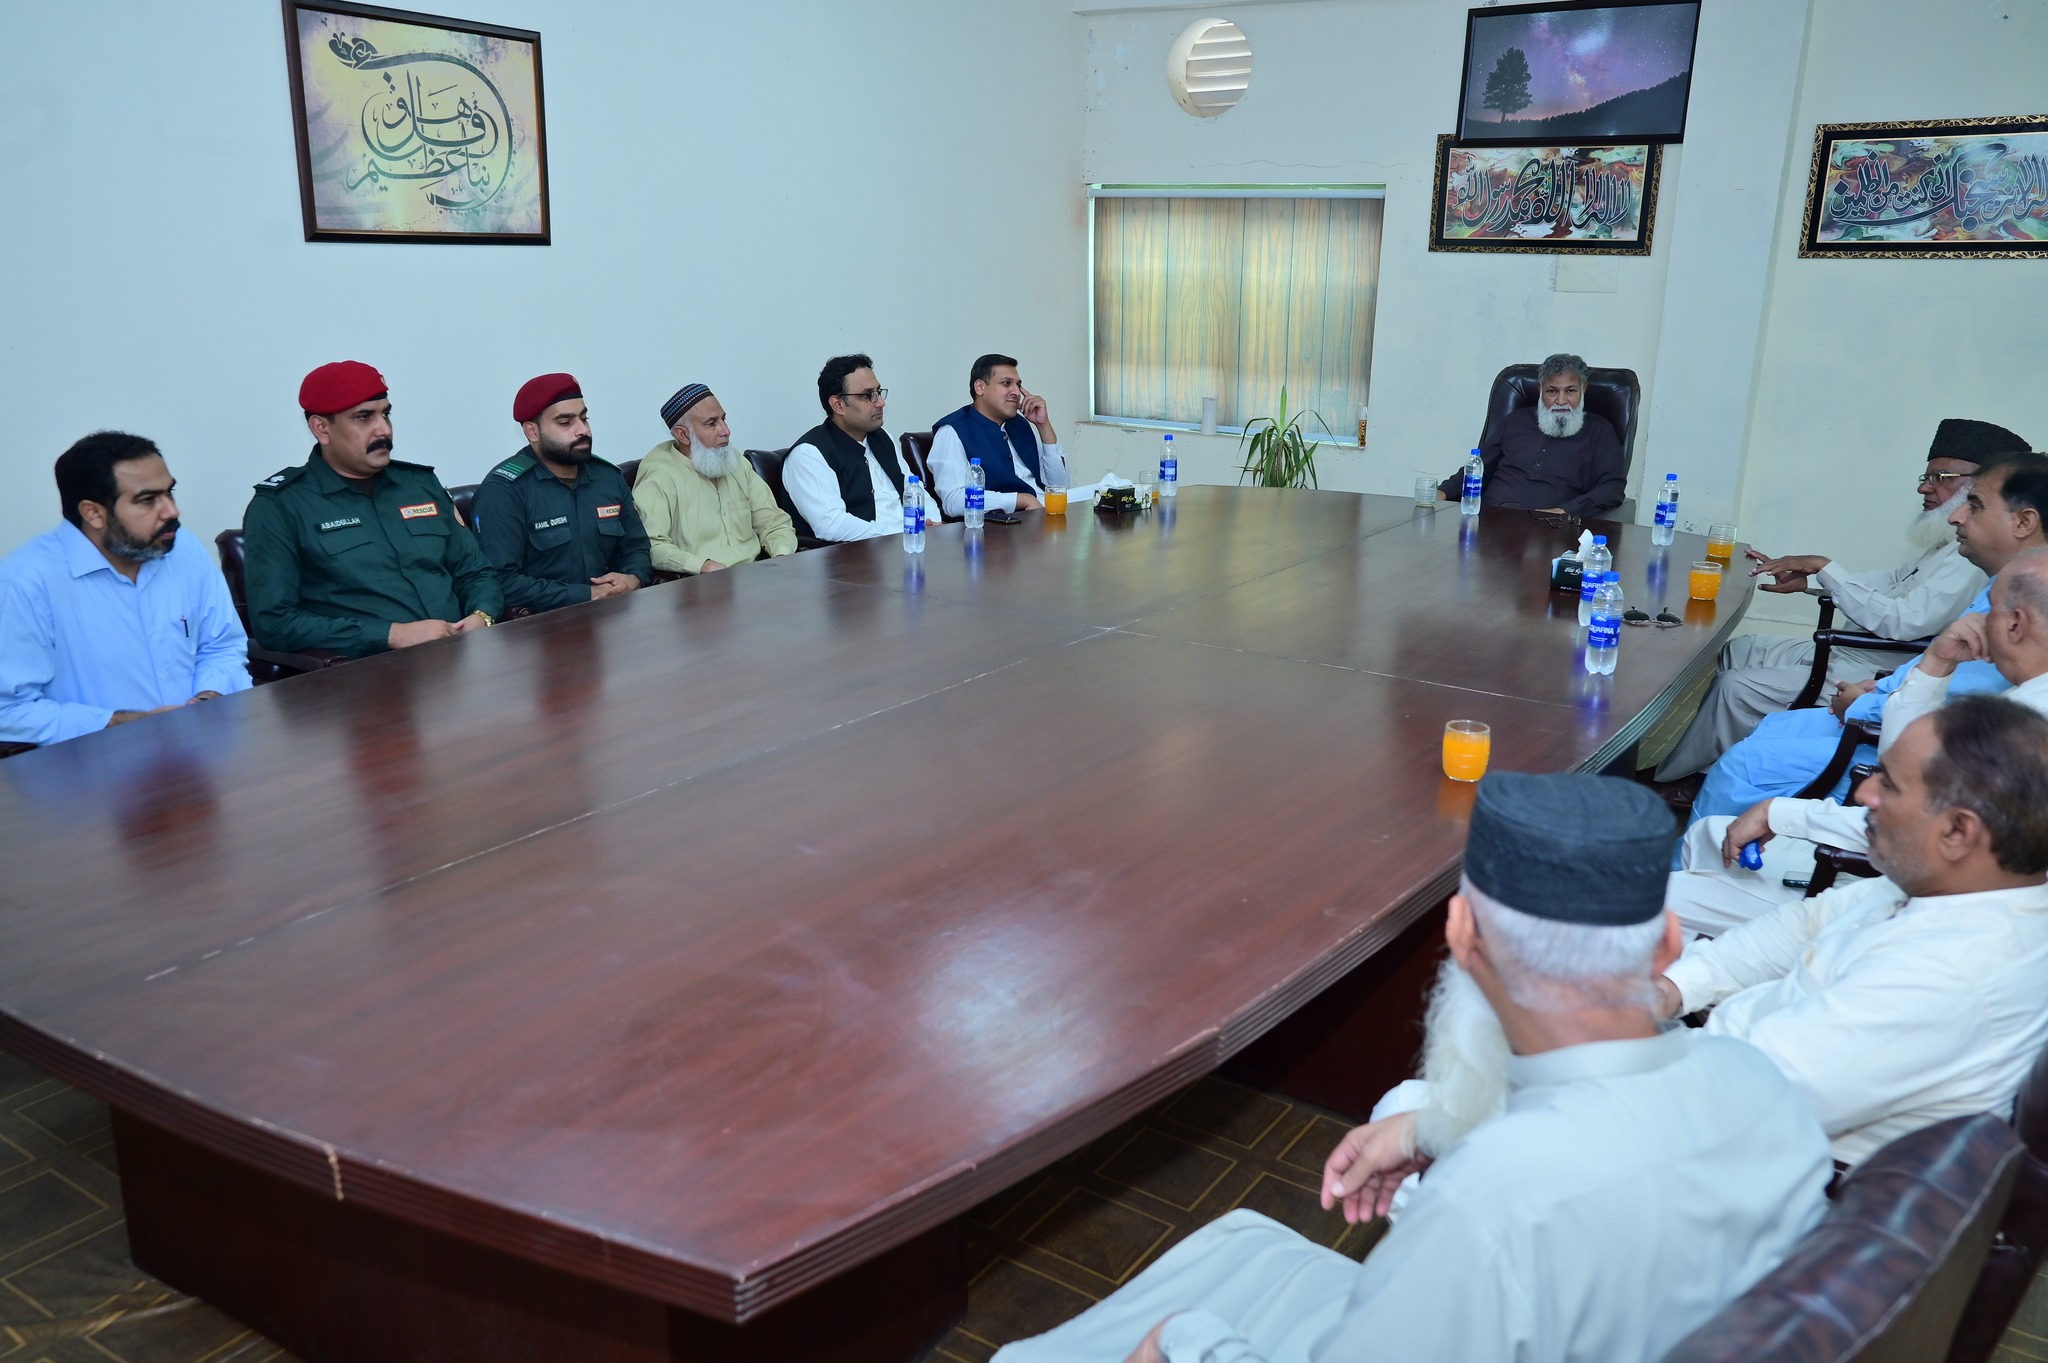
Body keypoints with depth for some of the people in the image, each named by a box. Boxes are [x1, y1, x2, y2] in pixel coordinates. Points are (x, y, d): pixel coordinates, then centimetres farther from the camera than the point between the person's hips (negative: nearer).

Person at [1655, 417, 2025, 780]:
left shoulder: (1976, 557, -22)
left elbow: (1901, 621, -30)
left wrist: (1823, 567, -25)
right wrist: (1807, 580, 8)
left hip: (1872, 679, -11)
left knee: (1737, 687, -14)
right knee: (1740, 650, 14)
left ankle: (1667, 778, 3)